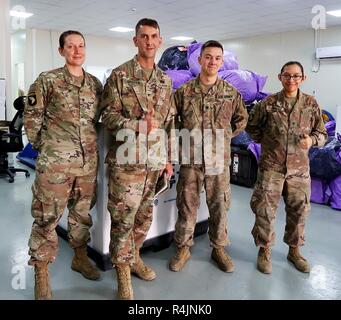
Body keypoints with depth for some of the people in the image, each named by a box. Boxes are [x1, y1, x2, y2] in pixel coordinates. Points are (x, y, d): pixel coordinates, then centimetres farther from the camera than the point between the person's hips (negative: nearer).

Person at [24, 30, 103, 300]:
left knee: (82, 212, 16)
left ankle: (80, 257, 35)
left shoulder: (96, 84, 11)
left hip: (88, 161, 5)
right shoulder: (47, 80, -2)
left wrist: (90, 143, 13)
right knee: (47, 217, 1)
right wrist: (44, 146, 2)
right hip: (55, 161, -4)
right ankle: (41, 274, 15)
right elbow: (31, 117, 1)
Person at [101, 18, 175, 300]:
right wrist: (140, 125, -21)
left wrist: (169, 157, 12)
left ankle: (134, 256, 36)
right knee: (123, 218, 0)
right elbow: (109, 116, -7)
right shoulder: (120, 75, -3)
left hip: (155, 160, 5)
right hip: (127, 160, -5)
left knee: (145, 216, 15)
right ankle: (123, 271, 16)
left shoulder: (165, 80, 13)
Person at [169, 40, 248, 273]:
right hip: (191, 159, 0)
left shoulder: (231, 93, 3)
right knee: (187, 206, 9)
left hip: (220, 160, 1)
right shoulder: (184, 91, 1)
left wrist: (224, 137, 9)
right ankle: (183, 248, 26)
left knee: (220, 206, 10)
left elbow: (241, 119, 16)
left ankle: (219, 248, 29)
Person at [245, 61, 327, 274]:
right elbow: (252, 127, 11)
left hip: (299, 168, 2)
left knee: (299, 210, 11)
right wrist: (266, 142, 3)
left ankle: (294, 250, 32)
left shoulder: (311, 104, 3)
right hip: (271, 166, -2)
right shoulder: (268, 103, -2)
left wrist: (311, 140, -13)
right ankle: (265, 250, 19)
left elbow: (322, 133, 8)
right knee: (265, 209, 0)